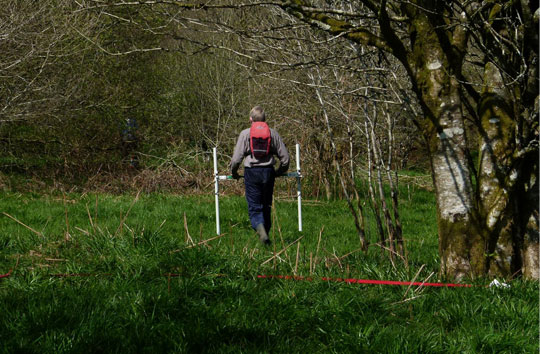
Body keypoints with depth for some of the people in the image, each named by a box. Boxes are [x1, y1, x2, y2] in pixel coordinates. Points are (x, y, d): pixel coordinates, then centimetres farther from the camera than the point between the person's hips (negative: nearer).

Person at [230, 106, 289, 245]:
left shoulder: (245, 134, 0)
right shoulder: (272, 133, 5)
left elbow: (237, 158, -4)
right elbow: (285, 157, 5)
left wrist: (234, 172, 15)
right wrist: (280, 171, 23)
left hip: (251, 172, -2)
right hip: (268, 171, 2)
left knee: (254, 207, -2)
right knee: (266, 206, 14)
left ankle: (260, 228, -27)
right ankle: (265, 232, 18)